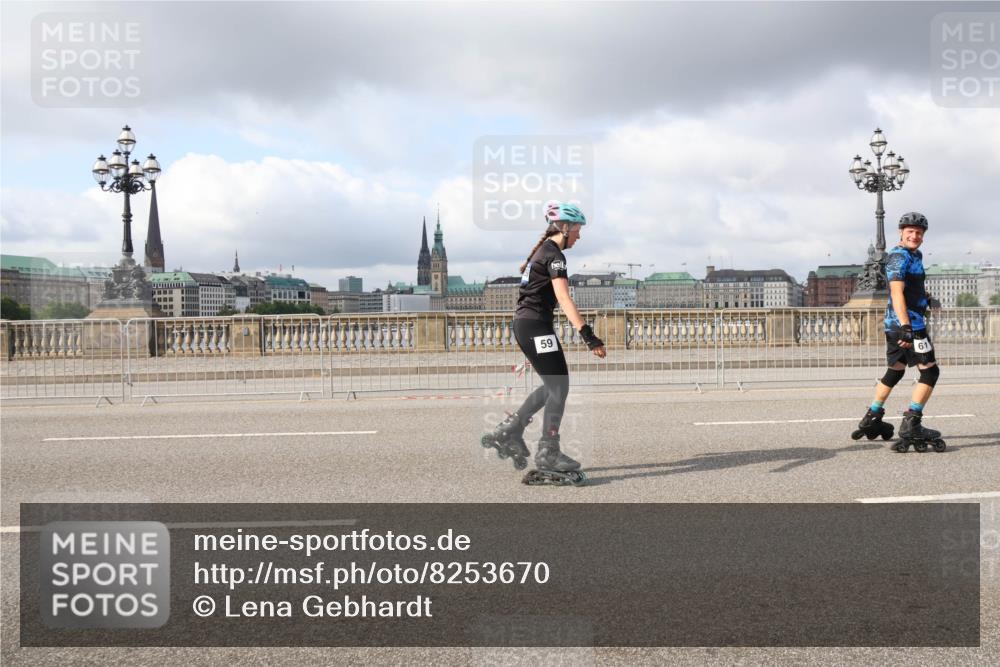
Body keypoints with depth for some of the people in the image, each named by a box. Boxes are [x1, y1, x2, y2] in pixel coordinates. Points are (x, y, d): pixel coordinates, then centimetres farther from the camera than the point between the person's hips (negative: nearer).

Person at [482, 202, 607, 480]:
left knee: (552, 386, 15)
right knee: (559, 386, -5)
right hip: (536, 324, -10)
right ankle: (547, 454, 0)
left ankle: (508, 431, 18)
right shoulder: (554, 254, -13)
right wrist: (587, 334, -34)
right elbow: (563, 297, -26)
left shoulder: (543, 250, 18)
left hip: (523, 322, 10)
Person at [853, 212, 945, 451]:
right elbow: (897, 292, -22)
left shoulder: (915, 256, 19)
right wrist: (906, 327, -29)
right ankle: (911, 425, -8)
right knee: (930, 371, -7)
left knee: (895, 371, 17)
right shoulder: (899, 256, -12)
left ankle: (871, 419, 23)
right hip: (909, 322, -10)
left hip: (894, 324, 10)